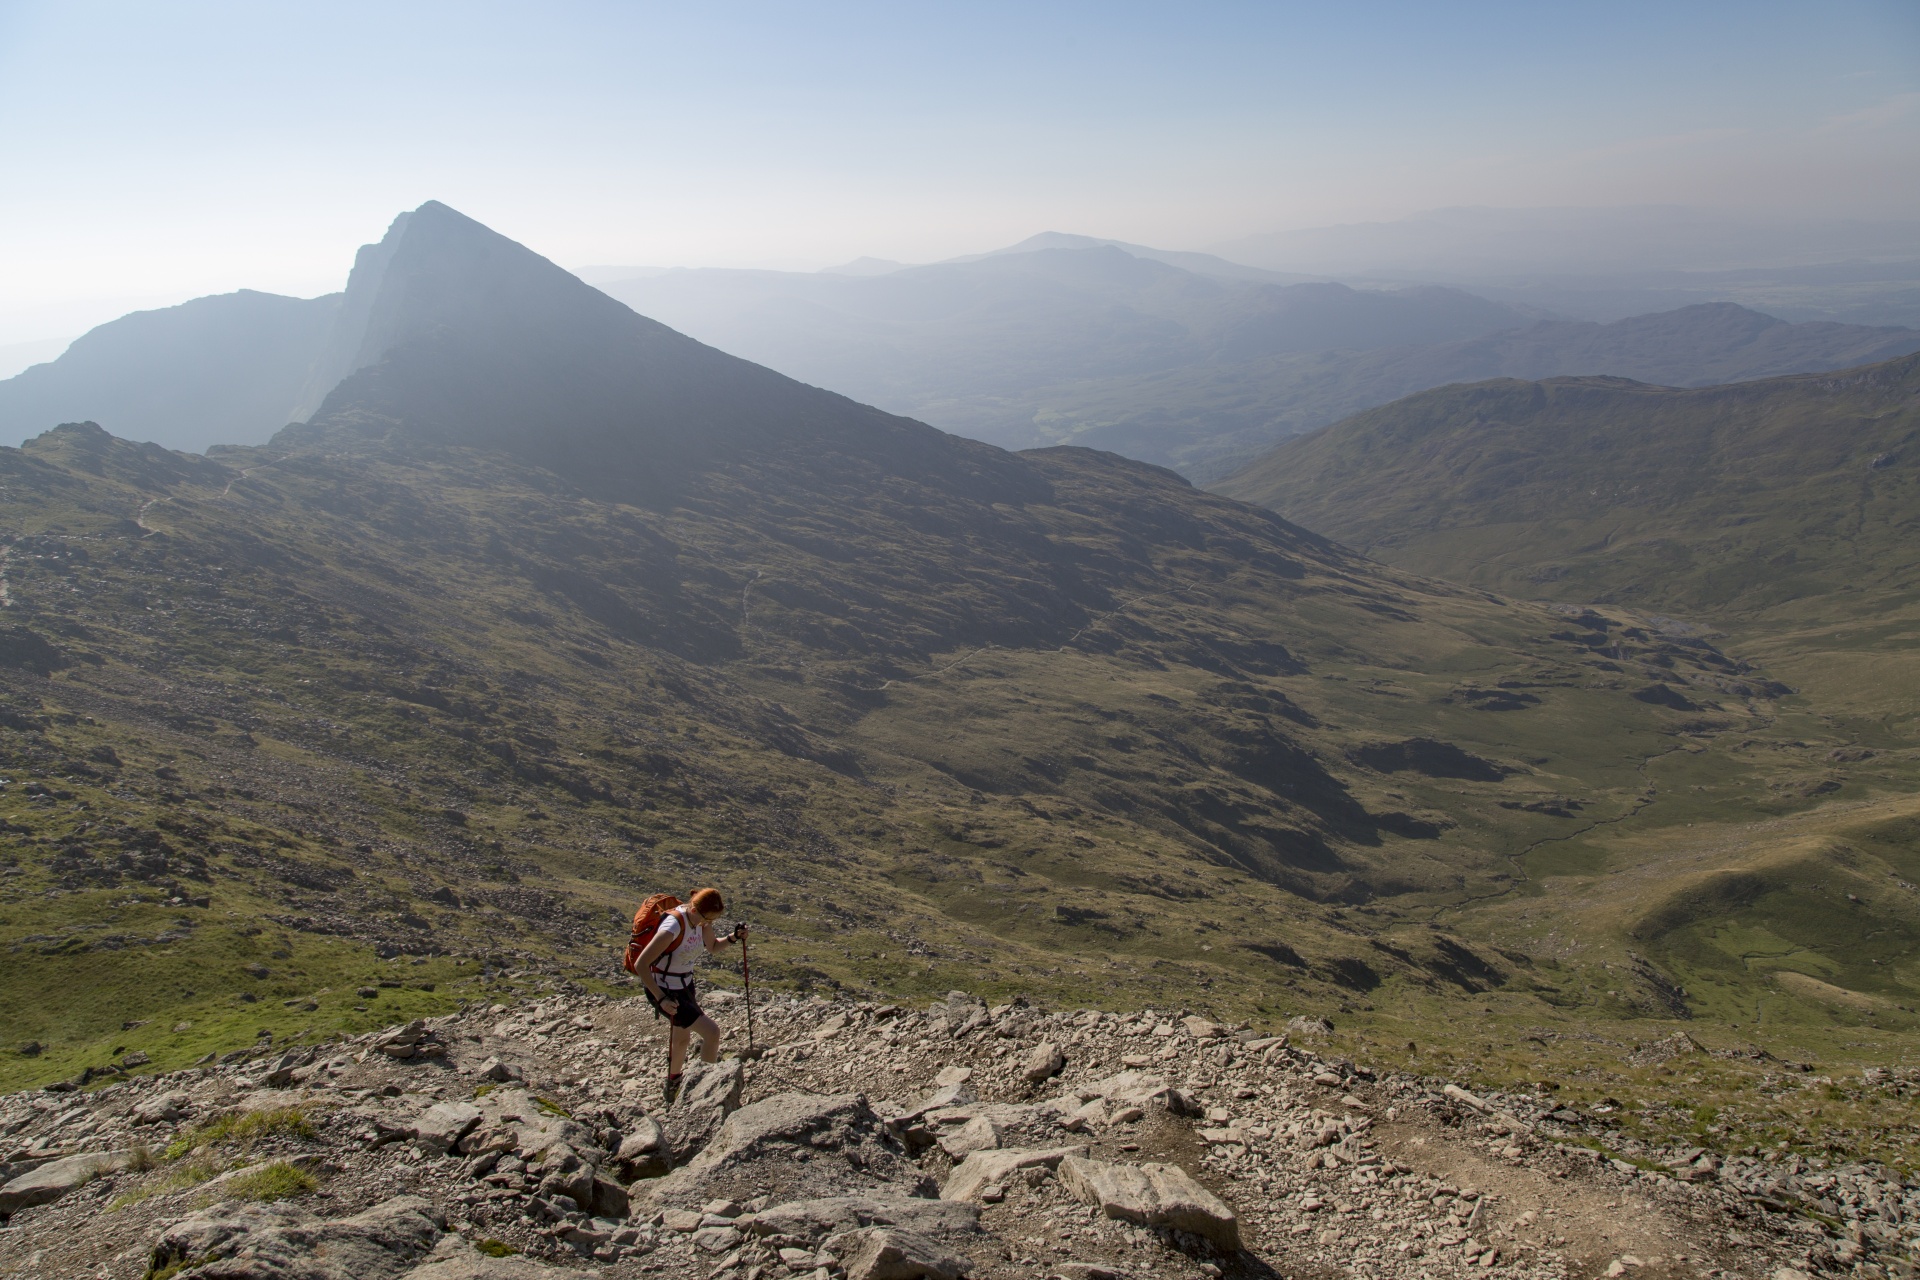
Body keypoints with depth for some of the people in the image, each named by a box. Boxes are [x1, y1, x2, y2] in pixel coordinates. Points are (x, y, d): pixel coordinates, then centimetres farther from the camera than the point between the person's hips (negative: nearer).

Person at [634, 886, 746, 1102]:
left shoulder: (701, 920, -8)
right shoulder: (673, 927, -31)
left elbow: (713, 945, 12)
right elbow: (641, 965, -30)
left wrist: (733, 937, -8)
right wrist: (661, 999, -30)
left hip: (685, 986, 8)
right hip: (664, 991, -8)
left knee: (682, 1037, 25)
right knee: (711, 1031, -14)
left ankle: (673, 1085, 50)